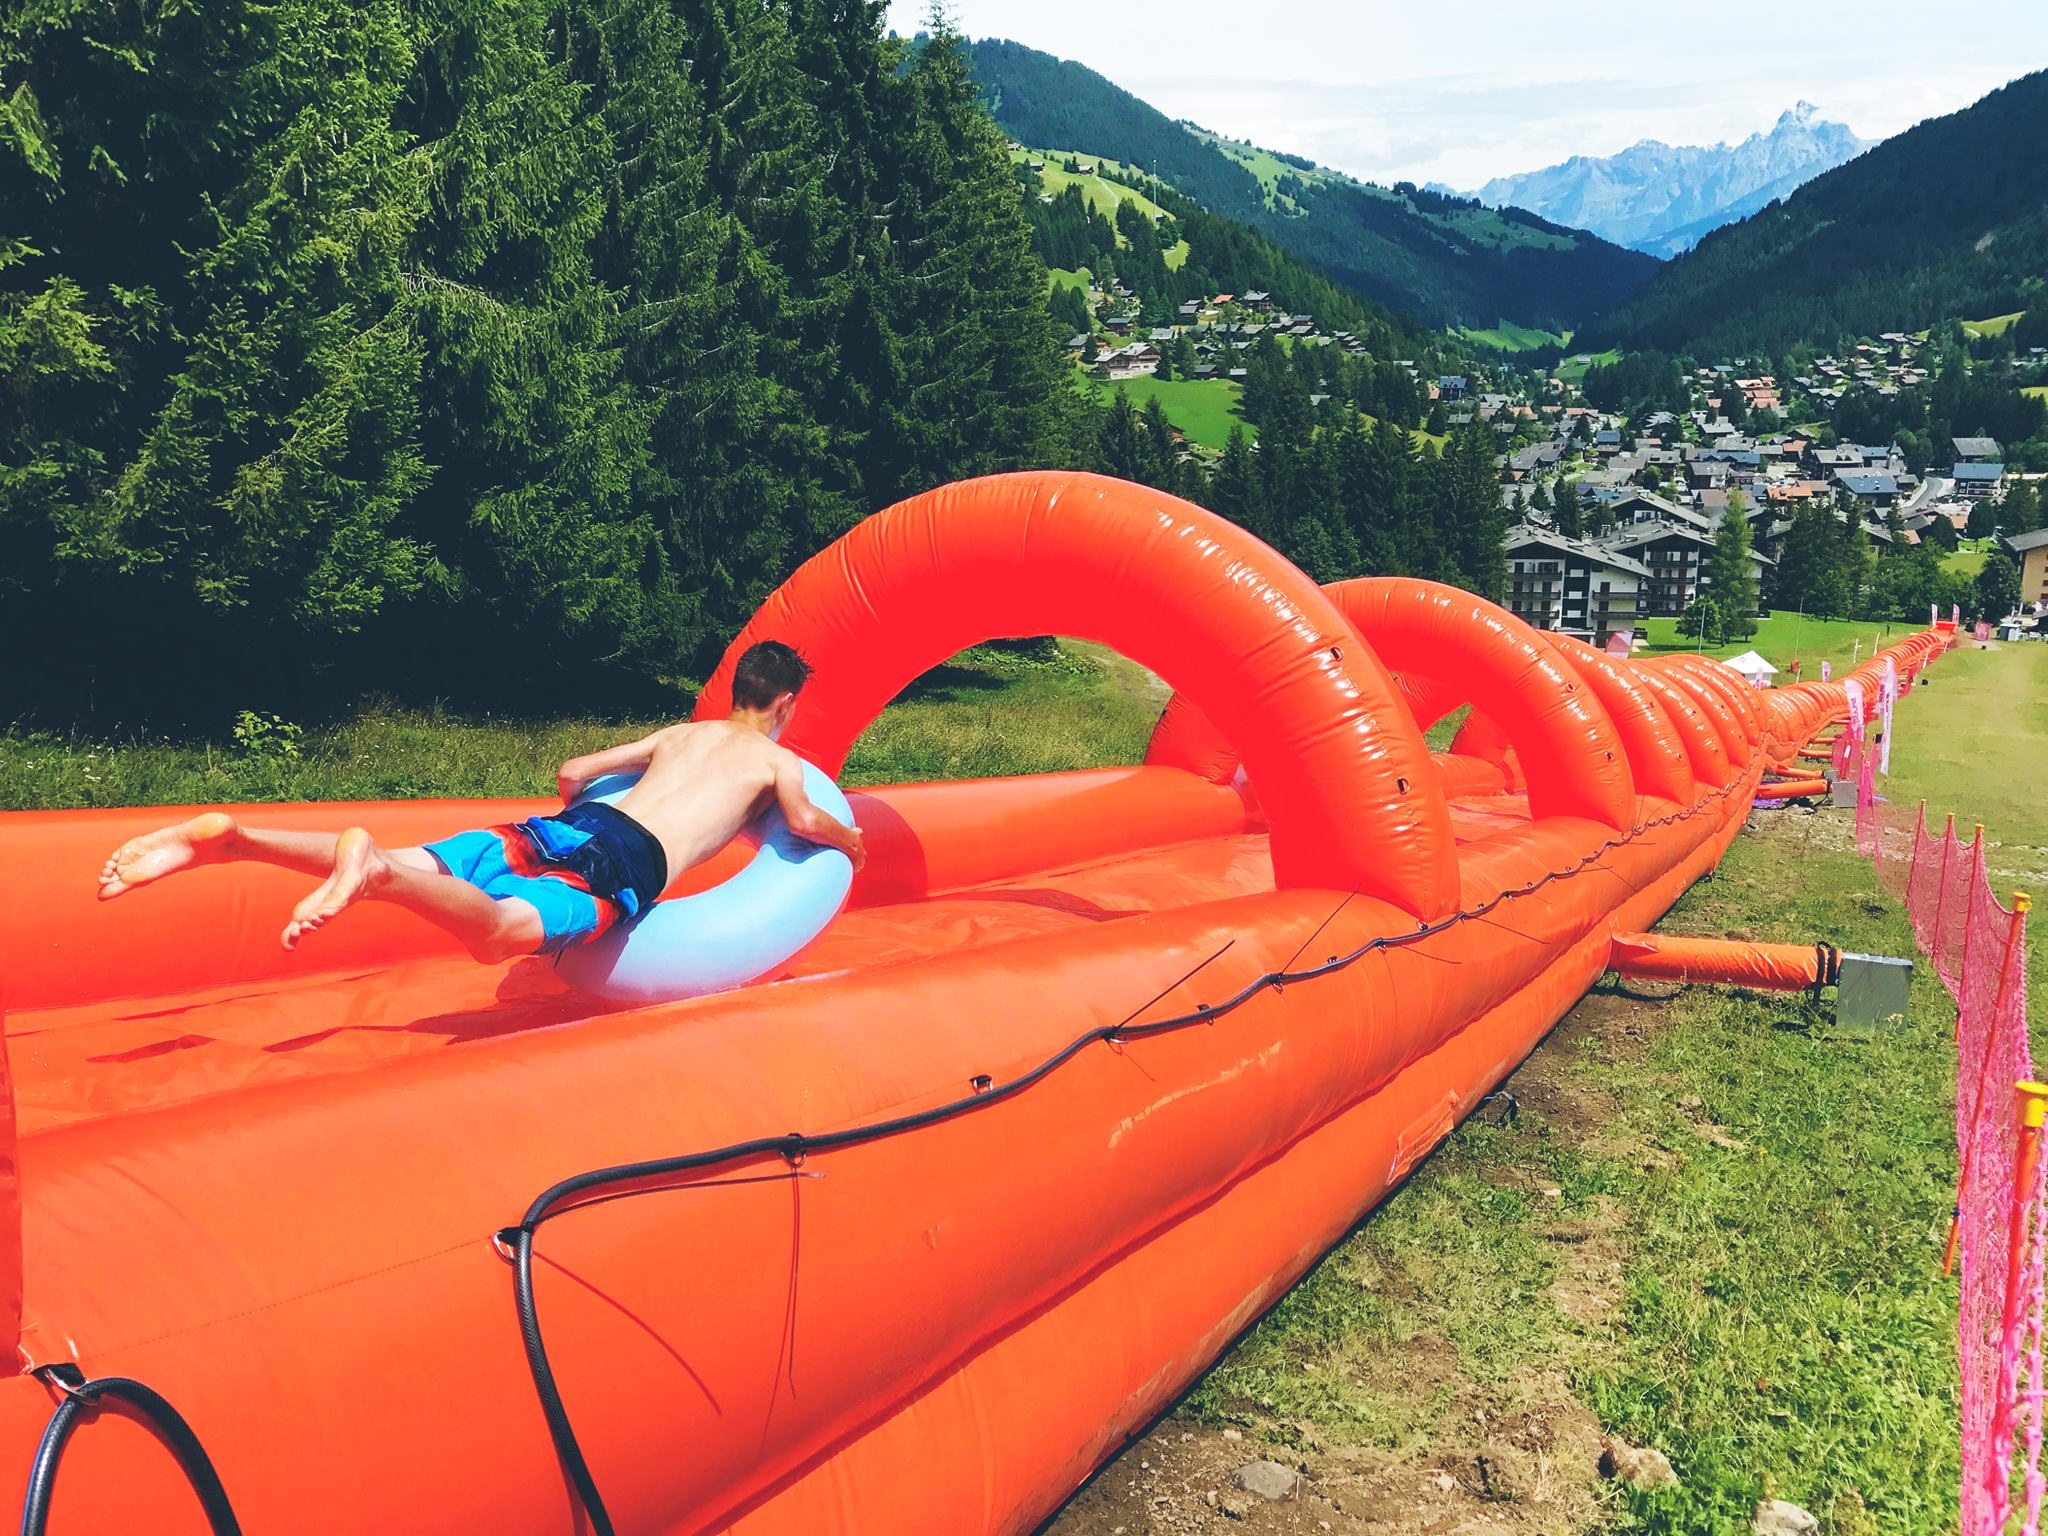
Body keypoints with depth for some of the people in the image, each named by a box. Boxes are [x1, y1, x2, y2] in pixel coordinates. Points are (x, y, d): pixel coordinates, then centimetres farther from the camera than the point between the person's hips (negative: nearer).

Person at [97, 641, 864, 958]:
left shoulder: (680, 732, 35)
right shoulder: (776, 759, 20)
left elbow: (572, 772, 36)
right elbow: (804, 822, 0)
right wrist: (851, 842, 25)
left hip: (570, 826, 7)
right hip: (627, 863, -6)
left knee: (398, 869, -7)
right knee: (499, 930, -33)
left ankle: (228, 836, -23)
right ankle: (369, 865, -59)